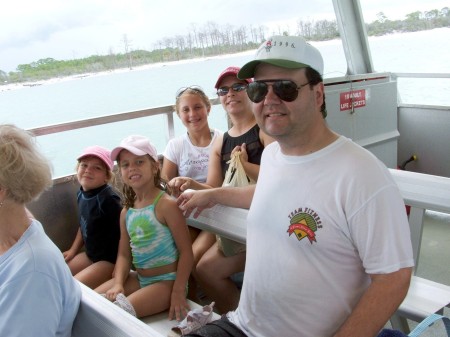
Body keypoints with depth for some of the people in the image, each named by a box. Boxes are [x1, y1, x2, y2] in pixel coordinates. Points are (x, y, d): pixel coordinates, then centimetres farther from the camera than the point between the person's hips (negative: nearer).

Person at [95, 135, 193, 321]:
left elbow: (186, 251, -16)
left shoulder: (166, 204, -16)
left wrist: (178, 291, -19)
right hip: (139, 278, 7)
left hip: (167, 280, -7)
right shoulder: (126, 212, 6)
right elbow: (124, 254, 7)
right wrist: (118, 283, -11)